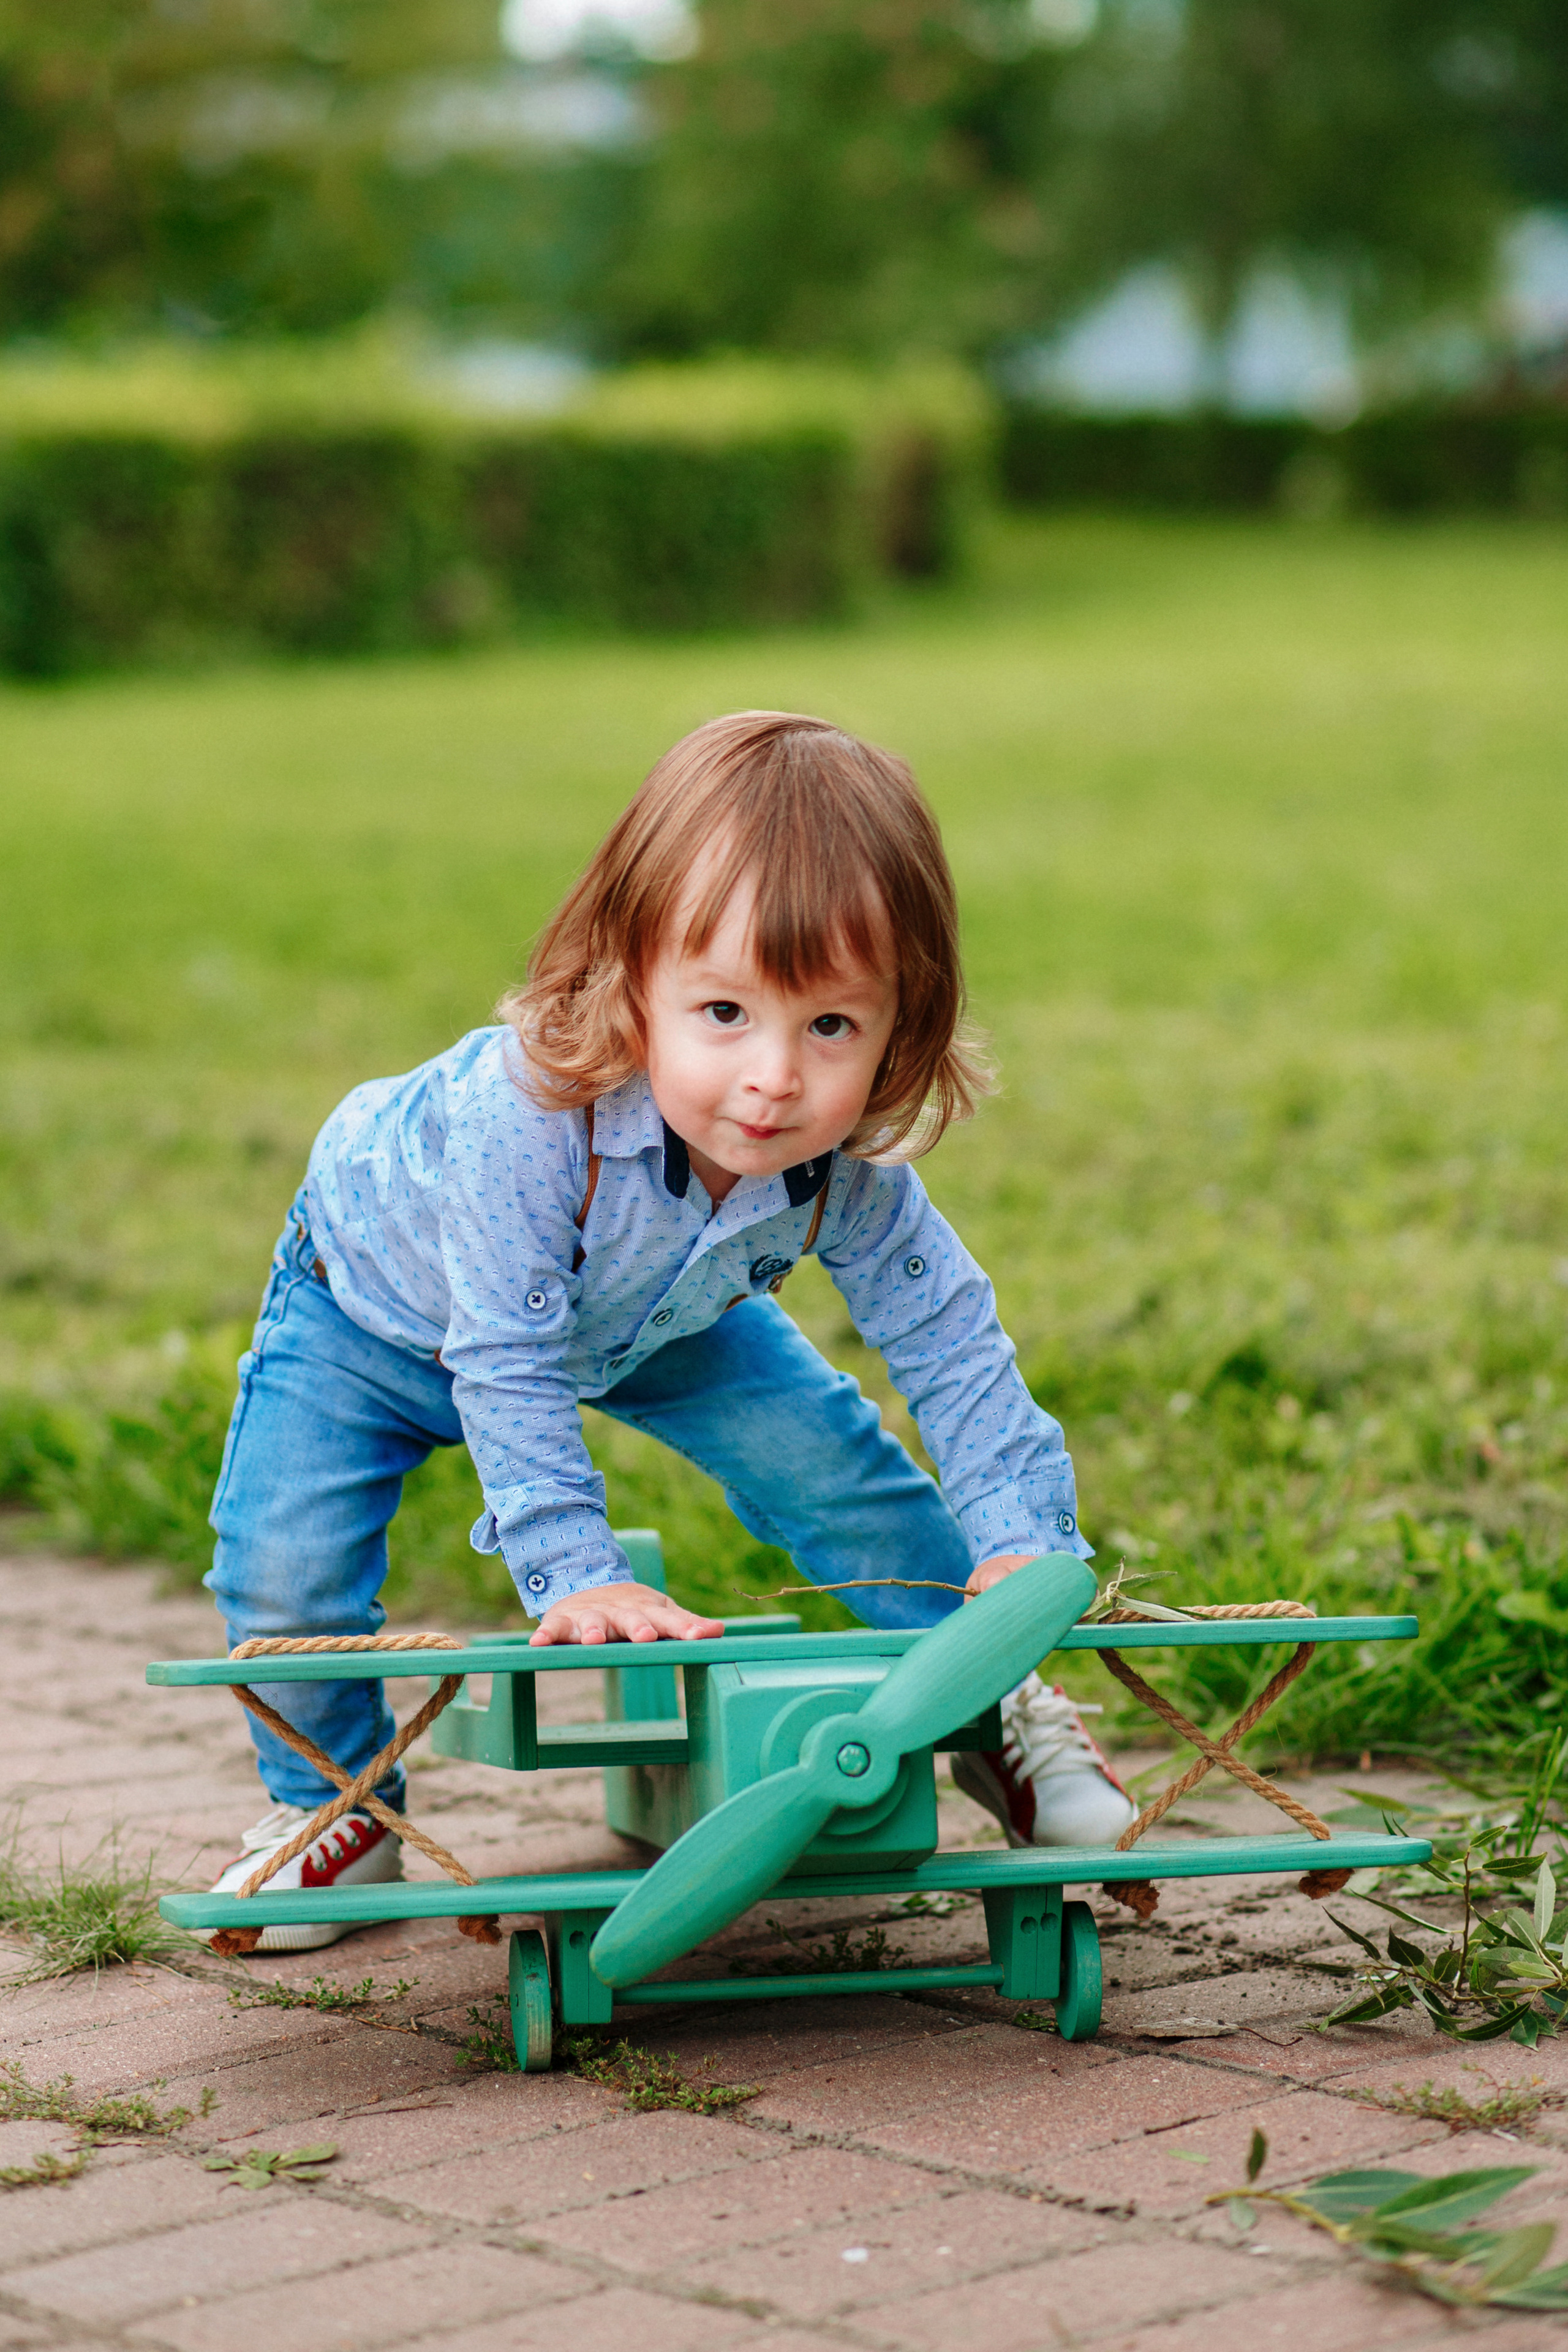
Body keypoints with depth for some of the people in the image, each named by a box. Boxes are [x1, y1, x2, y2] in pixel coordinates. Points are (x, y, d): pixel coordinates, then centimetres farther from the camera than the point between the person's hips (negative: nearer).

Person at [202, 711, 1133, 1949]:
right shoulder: (523, 1117, -48)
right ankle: (331, 1802, 13)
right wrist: (574, 1571, -40)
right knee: (283, 1566, -17)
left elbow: (952, 1344, -18)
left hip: (652, 1314, 4)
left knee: (842, 1467, -3)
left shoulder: (852, 1170, -32)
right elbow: (505, 1364, -39)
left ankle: (996, 1712, 21)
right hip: (383, 1297, -3)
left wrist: (1018, 1544, -25)